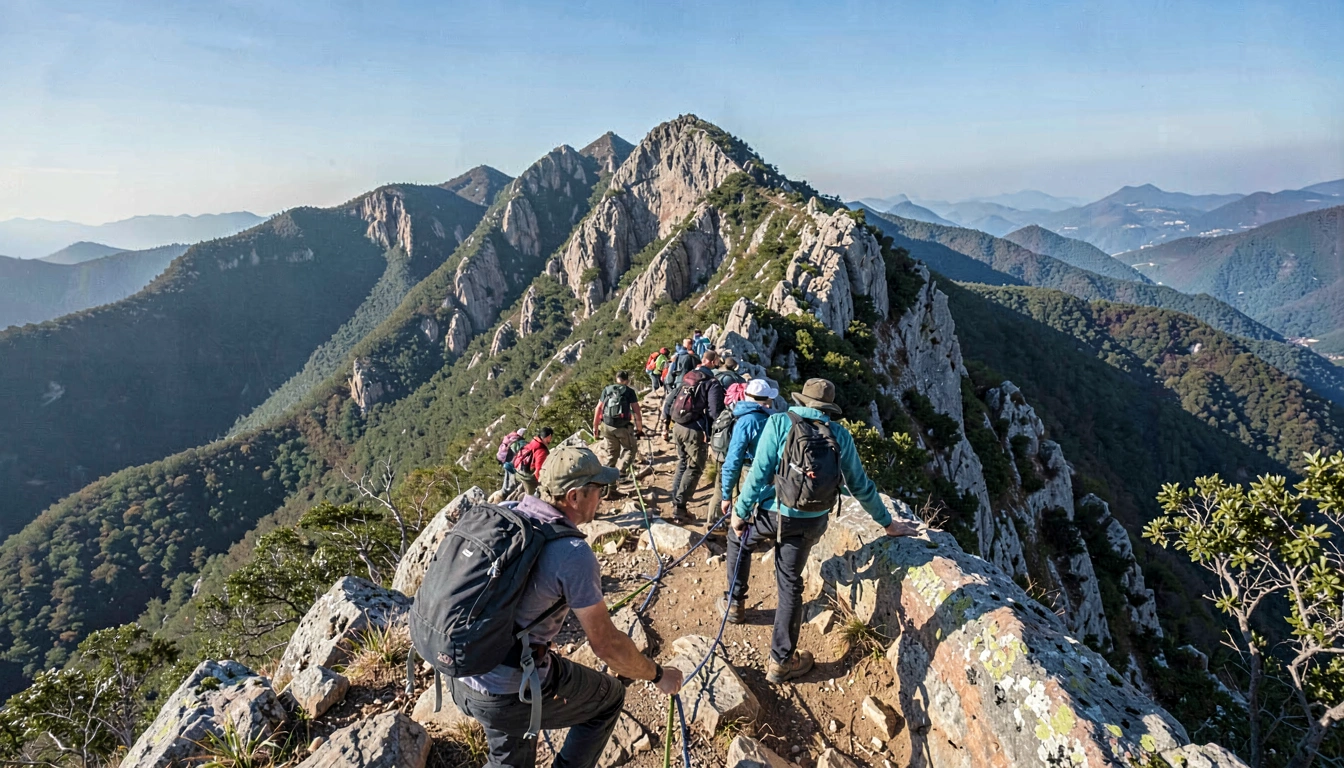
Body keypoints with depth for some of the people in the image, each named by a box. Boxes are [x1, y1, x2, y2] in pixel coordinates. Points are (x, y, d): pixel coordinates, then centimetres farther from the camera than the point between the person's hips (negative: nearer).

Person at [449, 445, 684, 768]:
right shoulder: (573, 554, -22)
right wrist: (659, 676, 1)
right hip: (510, 695, -7)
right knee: (610, 696, 19)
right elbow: (606, 644, -16)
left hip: (459, 678, 7)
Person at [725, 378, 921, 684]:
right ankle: (781, 661, 19)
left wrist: (740, 511, -4)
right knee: (790, 586, 14)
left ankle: (736, 603, 39)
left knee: (738, 540, 29)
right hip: (810, 523, 2)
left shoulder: (780, 422, -10)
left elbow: (759, 473, -14)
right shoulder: (840, 435, 0)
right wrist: (887, 523, 19)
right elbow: (860, 485, 7)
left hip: (772, 514, -2)